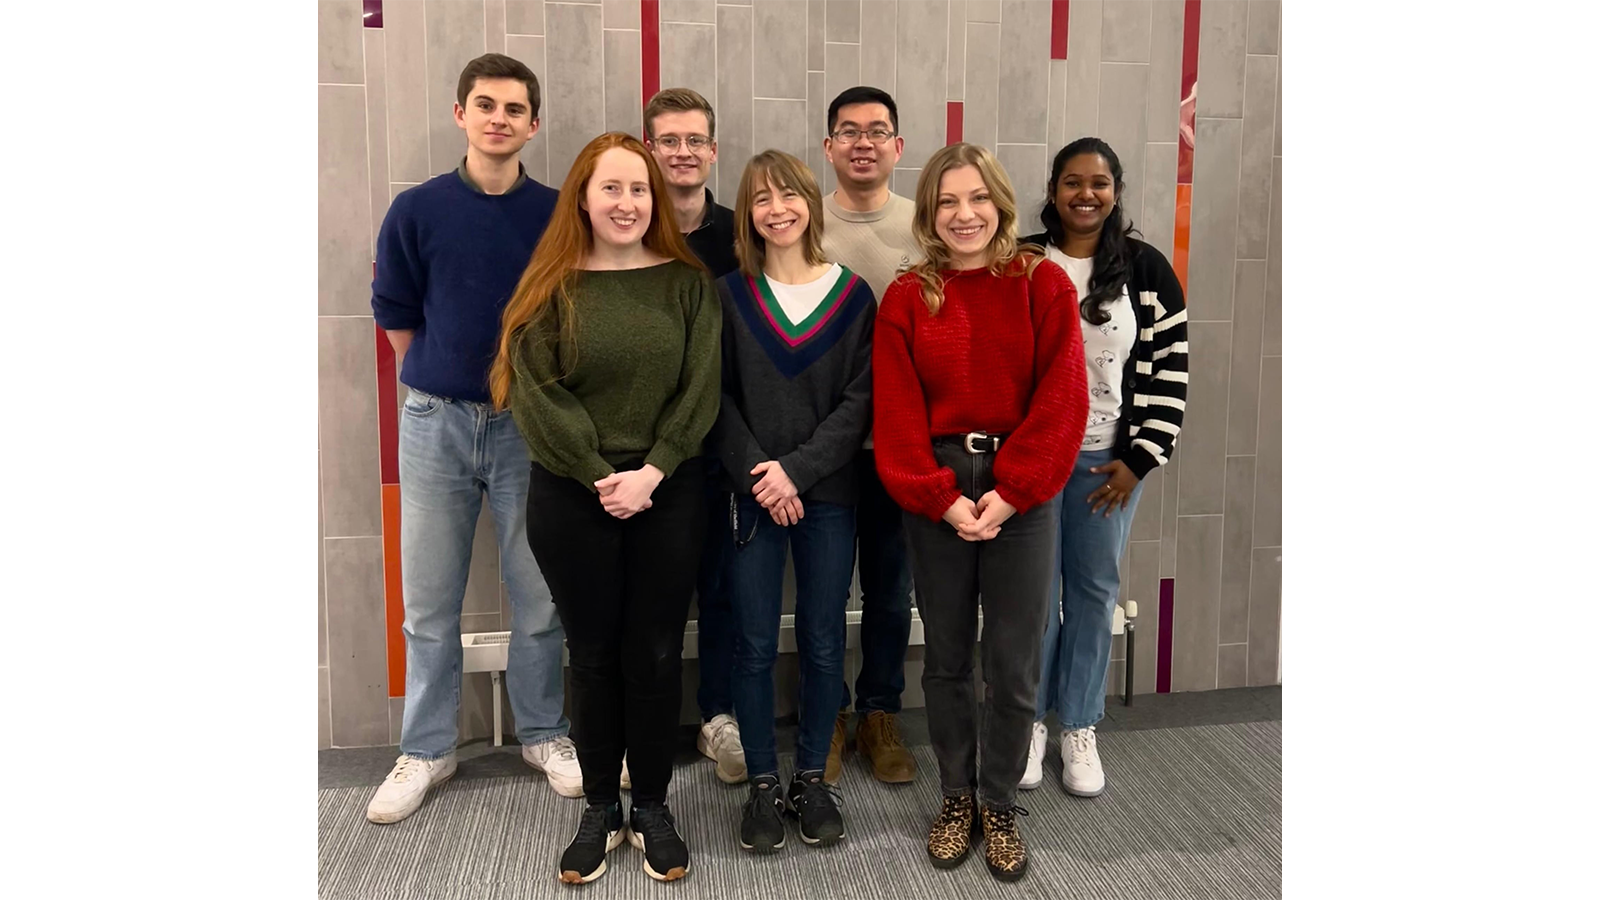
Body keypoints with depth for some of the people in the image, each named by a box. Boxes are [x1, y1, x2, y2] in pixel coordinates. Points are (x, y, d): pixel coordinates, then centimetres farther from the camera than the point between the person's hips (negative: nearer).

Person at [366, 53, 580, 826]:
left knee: (539, 597, 8)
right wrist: (443, 383, 6)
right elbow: (396, 316, 5)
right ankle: (426, 750, 24)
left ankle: (543, 734, 27)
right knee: (429, 601, 8)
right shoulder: (416, 210, -2)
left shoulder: (560, 215, -2)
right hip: (437, 422, 0)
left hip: (531, 423, 0)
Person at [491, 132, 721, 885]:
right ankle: (600, 809, 25)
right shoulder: (551, 287, 1)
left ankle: (652, 807, 24)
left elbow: (700, 390, -4)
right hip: (571, 498, 0)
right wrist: (602, 477, -16)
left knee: (655, 654, 7)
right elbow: (537, 393, -8)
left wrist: (649, 472, -14)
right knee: (593, 655, 10)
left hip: (669, 494, 1)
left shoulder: (687, 281, 3)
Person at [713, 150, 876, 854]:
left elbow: (860, 401, -4)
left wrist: (798, 470, -13)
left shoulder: (853, 296, 2)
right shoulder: (729, 294, 3)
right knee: (755, 644, 5)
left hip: (827, 495, 0)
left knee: (823, 642, 7)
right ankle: (762, 784, 20)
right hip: (749, 496, 0)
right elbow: (715, 398, -2)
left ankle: (812, 778, 24)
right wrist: (757, 476, -13)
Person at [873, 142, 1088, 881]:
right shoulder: (907, 298, 3)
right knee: (946, 657, 12)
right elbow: (896, 413, -3)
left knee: (1013, 664, 6)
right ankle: (956, 797, 30)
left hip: (1023, 493, -1)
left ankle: (1000, 805, 26)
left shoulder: (1043, 283, 0)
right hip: (935, 494, 1)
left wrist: (1009, 492, -14)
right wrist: (943, 498, -13)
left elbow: (1062, 399, -6)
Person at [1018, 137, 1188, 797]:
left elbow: (1170, 367, 0)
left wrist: (1139, 459, -5)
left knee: (1094, 590, 10)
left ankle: (1080, 728, 25)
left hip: (1110, 458, 1)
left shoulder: (1145, 269, 0)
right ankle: (1029, 722, 24)